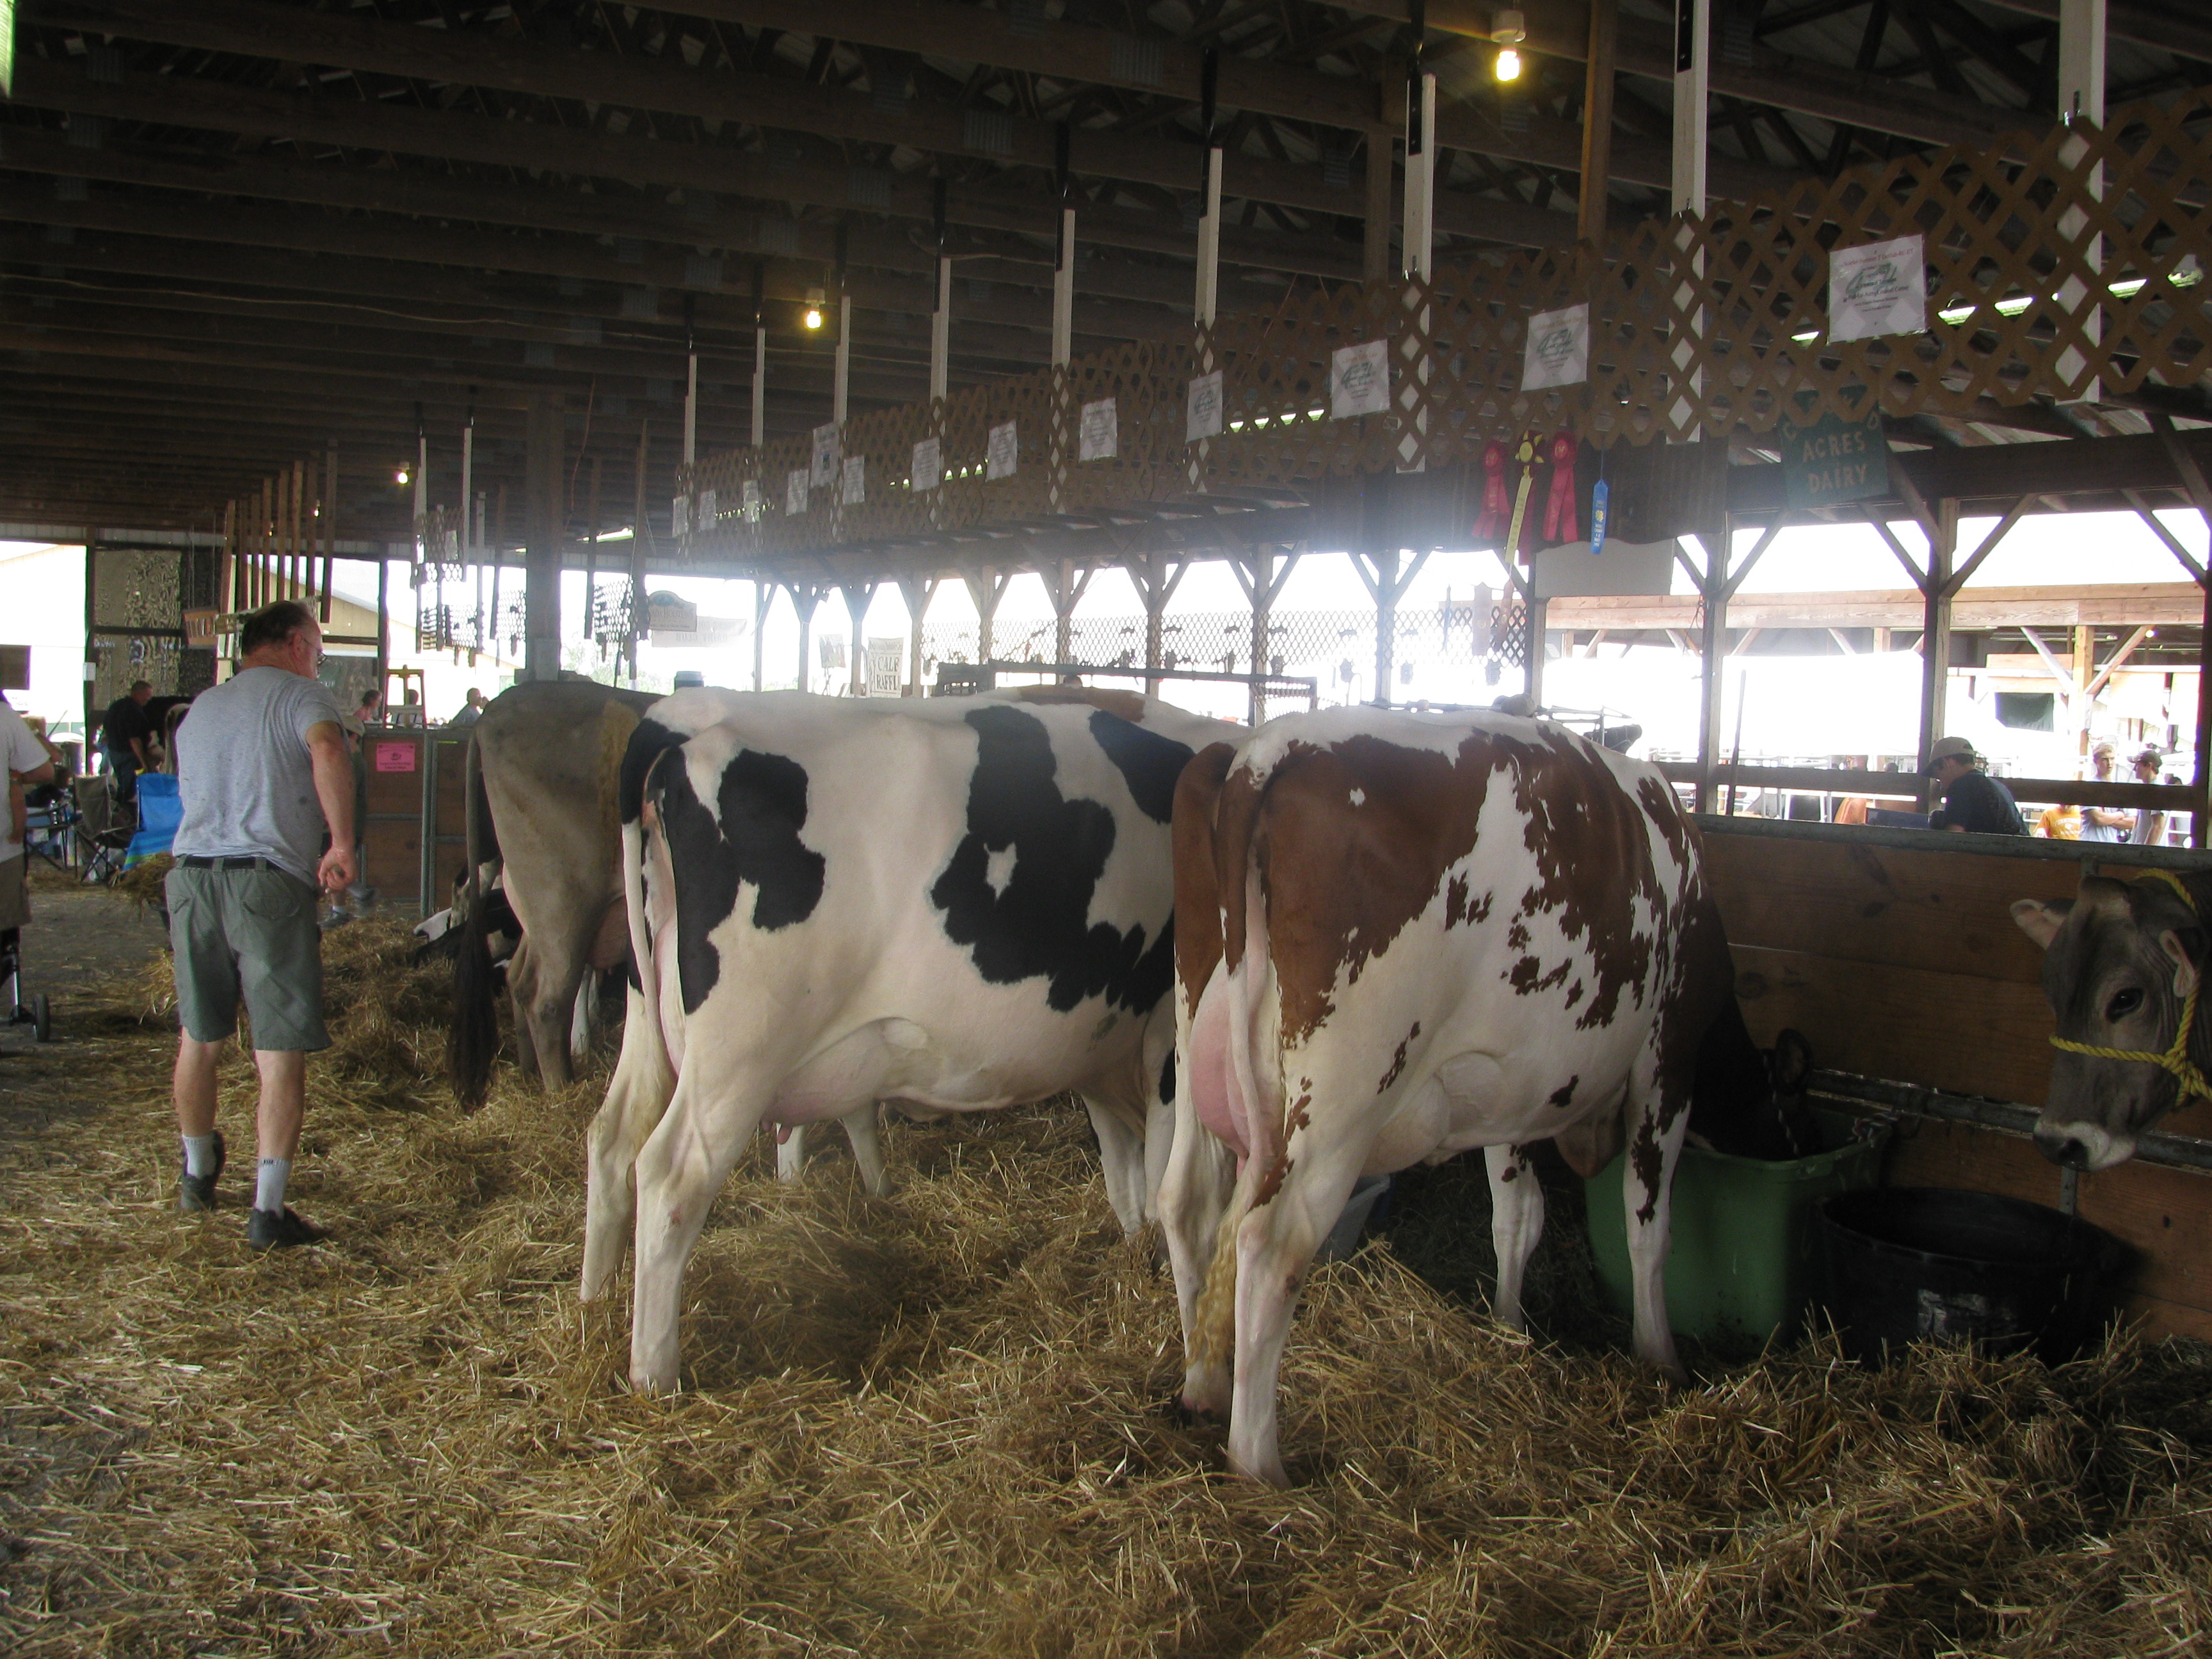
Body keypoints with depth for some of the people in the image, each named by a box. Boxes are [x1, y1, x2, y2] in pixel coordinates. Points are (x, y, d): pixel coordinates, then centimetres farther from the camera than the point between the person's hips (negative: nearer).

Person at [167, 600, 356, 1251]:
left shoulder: (200, 708, 22)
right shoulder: (300, 694, -1)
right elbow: (326, 748, -22)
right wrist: (343, 844, -20)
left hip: (191, 877, 7)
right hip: (268, 881, -6)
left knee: (200, 1037, 20)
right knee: (280, 1049, -3)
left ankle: (197, 1173, 38)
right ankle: (267, 1210, -5)